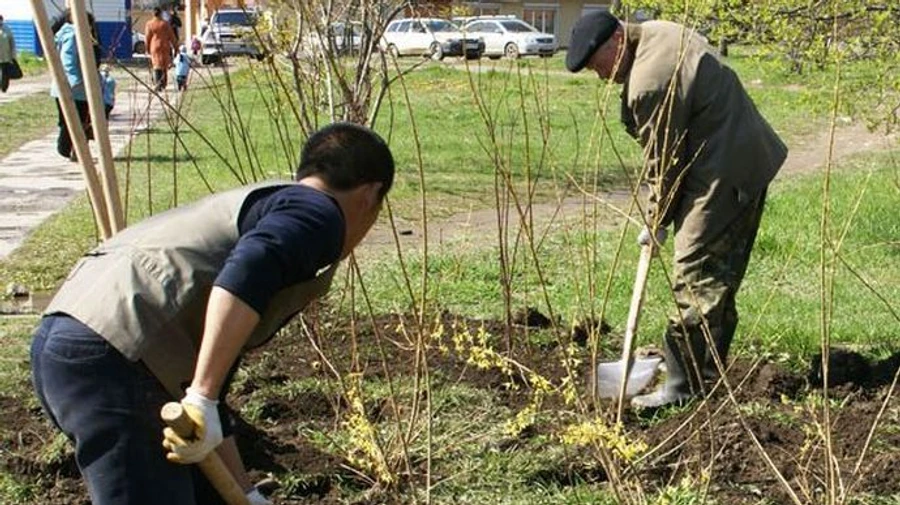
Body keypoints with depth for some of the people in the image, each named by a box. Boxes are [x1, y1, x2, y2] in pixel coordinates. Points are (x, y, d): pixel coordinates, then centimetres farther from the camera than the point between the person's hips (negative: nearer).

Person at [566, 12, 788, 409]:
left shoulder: (649, 83, -22)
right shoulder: (660, 33, 10)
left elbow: (664, 162, -14)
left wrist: (656, 222, 0)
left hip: (723, 175, -11)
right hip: (749, 160, 11)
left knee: (697, 278, -7)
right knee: (720, 273, 17)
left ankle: (684, 385, -2)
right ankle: (709, 372, 29)